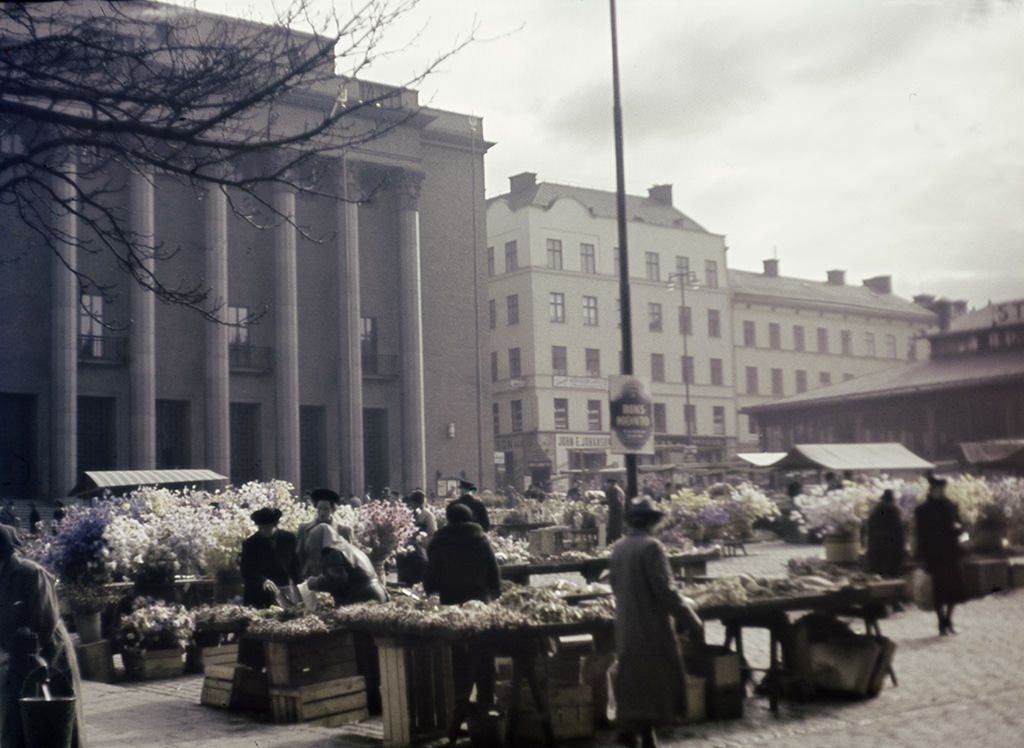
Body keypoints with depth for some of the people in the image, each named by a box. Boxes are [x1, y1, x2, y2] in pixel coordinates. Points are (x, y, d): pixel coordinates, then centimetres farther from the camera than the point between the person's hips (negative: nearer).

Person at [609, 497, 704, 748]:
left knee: (632, 676, 18)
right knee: (654, 680, 3)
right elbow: (665, 590, -22)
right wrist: (692, 623, -18)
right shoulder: (650, 546, -18)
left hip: (626, 627, 7)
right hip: (652, 628, -7)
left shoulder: (619, 548, 4)